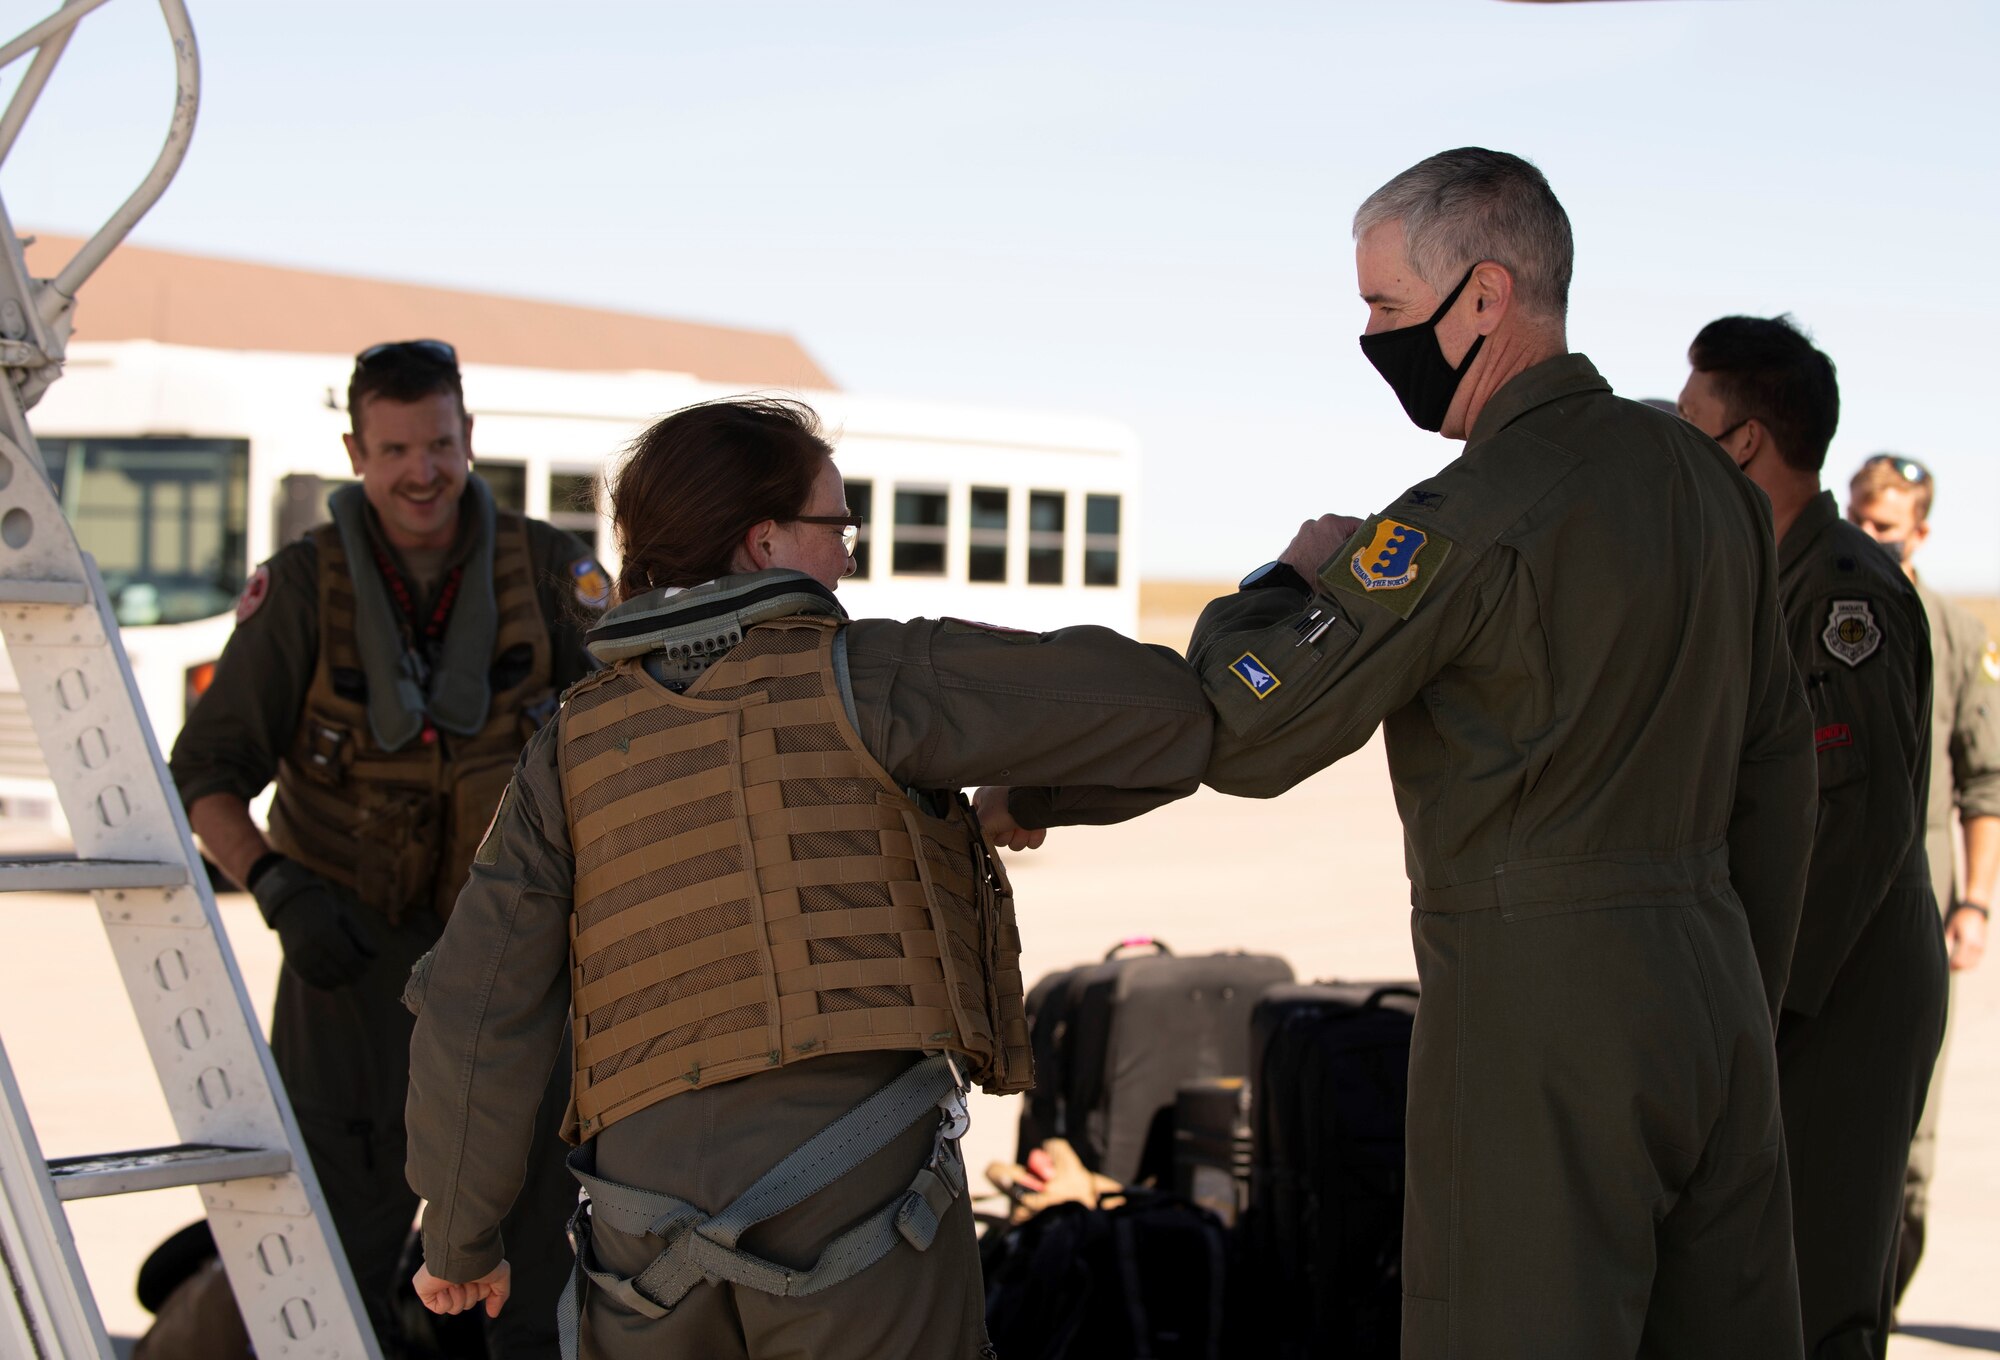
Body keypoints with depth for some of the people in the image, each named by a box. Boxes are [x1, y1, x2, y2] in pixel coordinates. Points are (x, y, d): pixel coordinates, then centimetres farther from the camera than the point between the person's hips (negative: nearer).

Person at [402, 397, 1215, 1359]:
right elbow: (1156, 705, 0)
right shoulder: (860, 677, 0)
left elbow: (475, 1013, 8)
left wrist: (458, 1234, 19)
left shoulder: (573, 748, 12)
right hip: (861, 1171, -4)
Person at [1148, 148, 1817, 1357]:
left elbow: (1240, 735, -15)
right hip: (1711, 974, 8)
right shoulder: (1709, 476, 10)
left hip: (1539, 998, -8)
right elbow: (1776, 765, 17)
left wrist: (1295, 577, 3)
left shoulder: (1468, 522, -15)